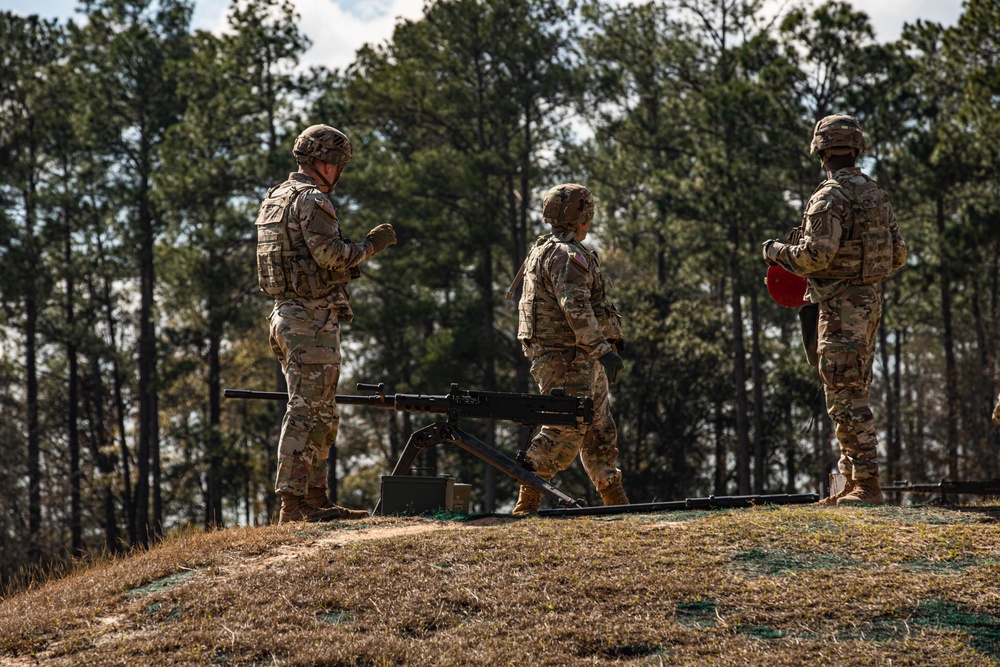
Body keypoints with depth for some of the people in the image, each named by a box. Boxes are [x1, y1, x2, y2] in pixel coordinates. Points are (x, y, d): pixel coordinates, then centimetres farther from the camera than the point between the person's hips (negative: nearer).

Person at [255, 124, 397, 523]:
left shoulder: (274, 199, 18)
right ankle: (292, 504, -9)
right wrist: (371, 245, -7)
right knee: (307, 412, -9)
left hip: (285, 313, 10)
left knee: (322, 415, 15)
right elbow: (332, 255, -21)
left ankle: (315, 497, 17)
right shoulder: (311, 199, -13)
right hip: (312, 317, -10)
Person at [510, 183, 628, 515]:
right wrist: (601, 348, -29)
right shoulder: (568, 254, -15)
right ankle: (527, 502, -12)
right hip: (568, 359, -11)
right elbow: (575, 307, -26)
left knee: (600, 428, 14)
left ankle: (615, 500, 20)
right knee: (566, 429, -13)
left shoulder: (543, 251, 20)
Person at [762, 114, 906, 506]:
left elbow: (818, 253, -24)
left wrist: (778, 252, -7)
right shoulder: (877, 195, 12)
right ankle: (855, 484, 16)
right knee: (854, 396, 13)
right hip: (871, 301, 9)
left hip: (841, 308, -9)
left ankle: (866, 485, -9)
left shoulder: (829, 198, -14)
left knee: (846, 400, -7)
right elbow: (899, 255, 15)